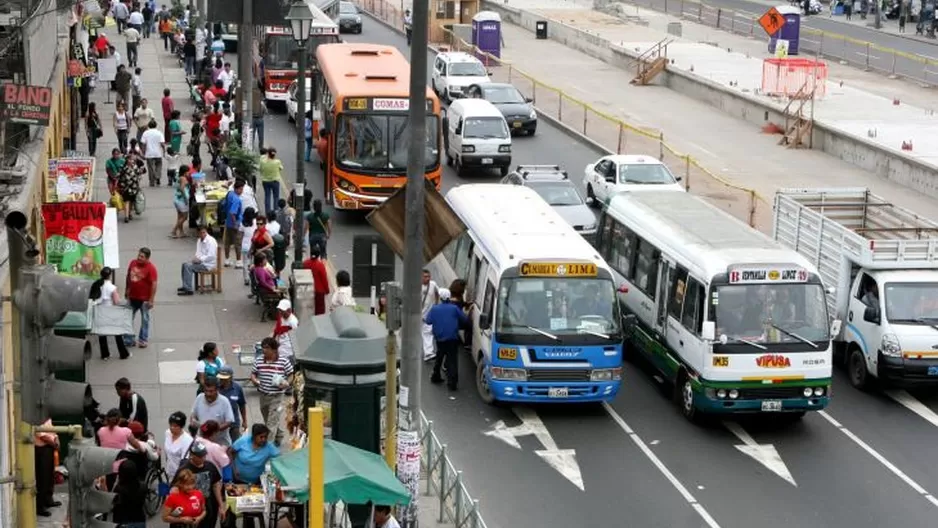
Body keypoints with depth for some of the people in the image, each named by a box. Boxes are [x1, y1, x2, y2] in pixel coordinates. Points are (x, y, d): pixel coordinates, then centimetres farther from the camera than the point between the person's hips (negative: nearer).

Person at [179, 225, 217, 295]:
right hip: (201, 261, 9)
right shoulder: (199, 240, 12)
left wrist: (199, 259, -20)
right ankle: (185, 286, 7)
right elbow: (198, 253, 20)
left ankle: (189, 289, -23)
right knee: (184, 264, 0)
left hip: (209, 264, -9)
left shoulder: (211, 241, -16)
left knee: (188, 266, -22)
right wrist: (195, 257, -2)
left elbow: (211, 256, -23)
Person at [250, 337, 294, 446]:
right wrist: (254, 380, -9)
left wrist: (287, 383, -18)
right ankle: (278, 437, 38)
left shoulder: (284, 361, -9)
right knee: (267, 420, 19)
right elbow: (253, 374, 12)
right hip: (263, 396, 5)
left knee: (272, 422, -10)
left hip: (277, 397, -5)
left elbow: (291, 375, 0)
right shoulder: (259, 362, 2)